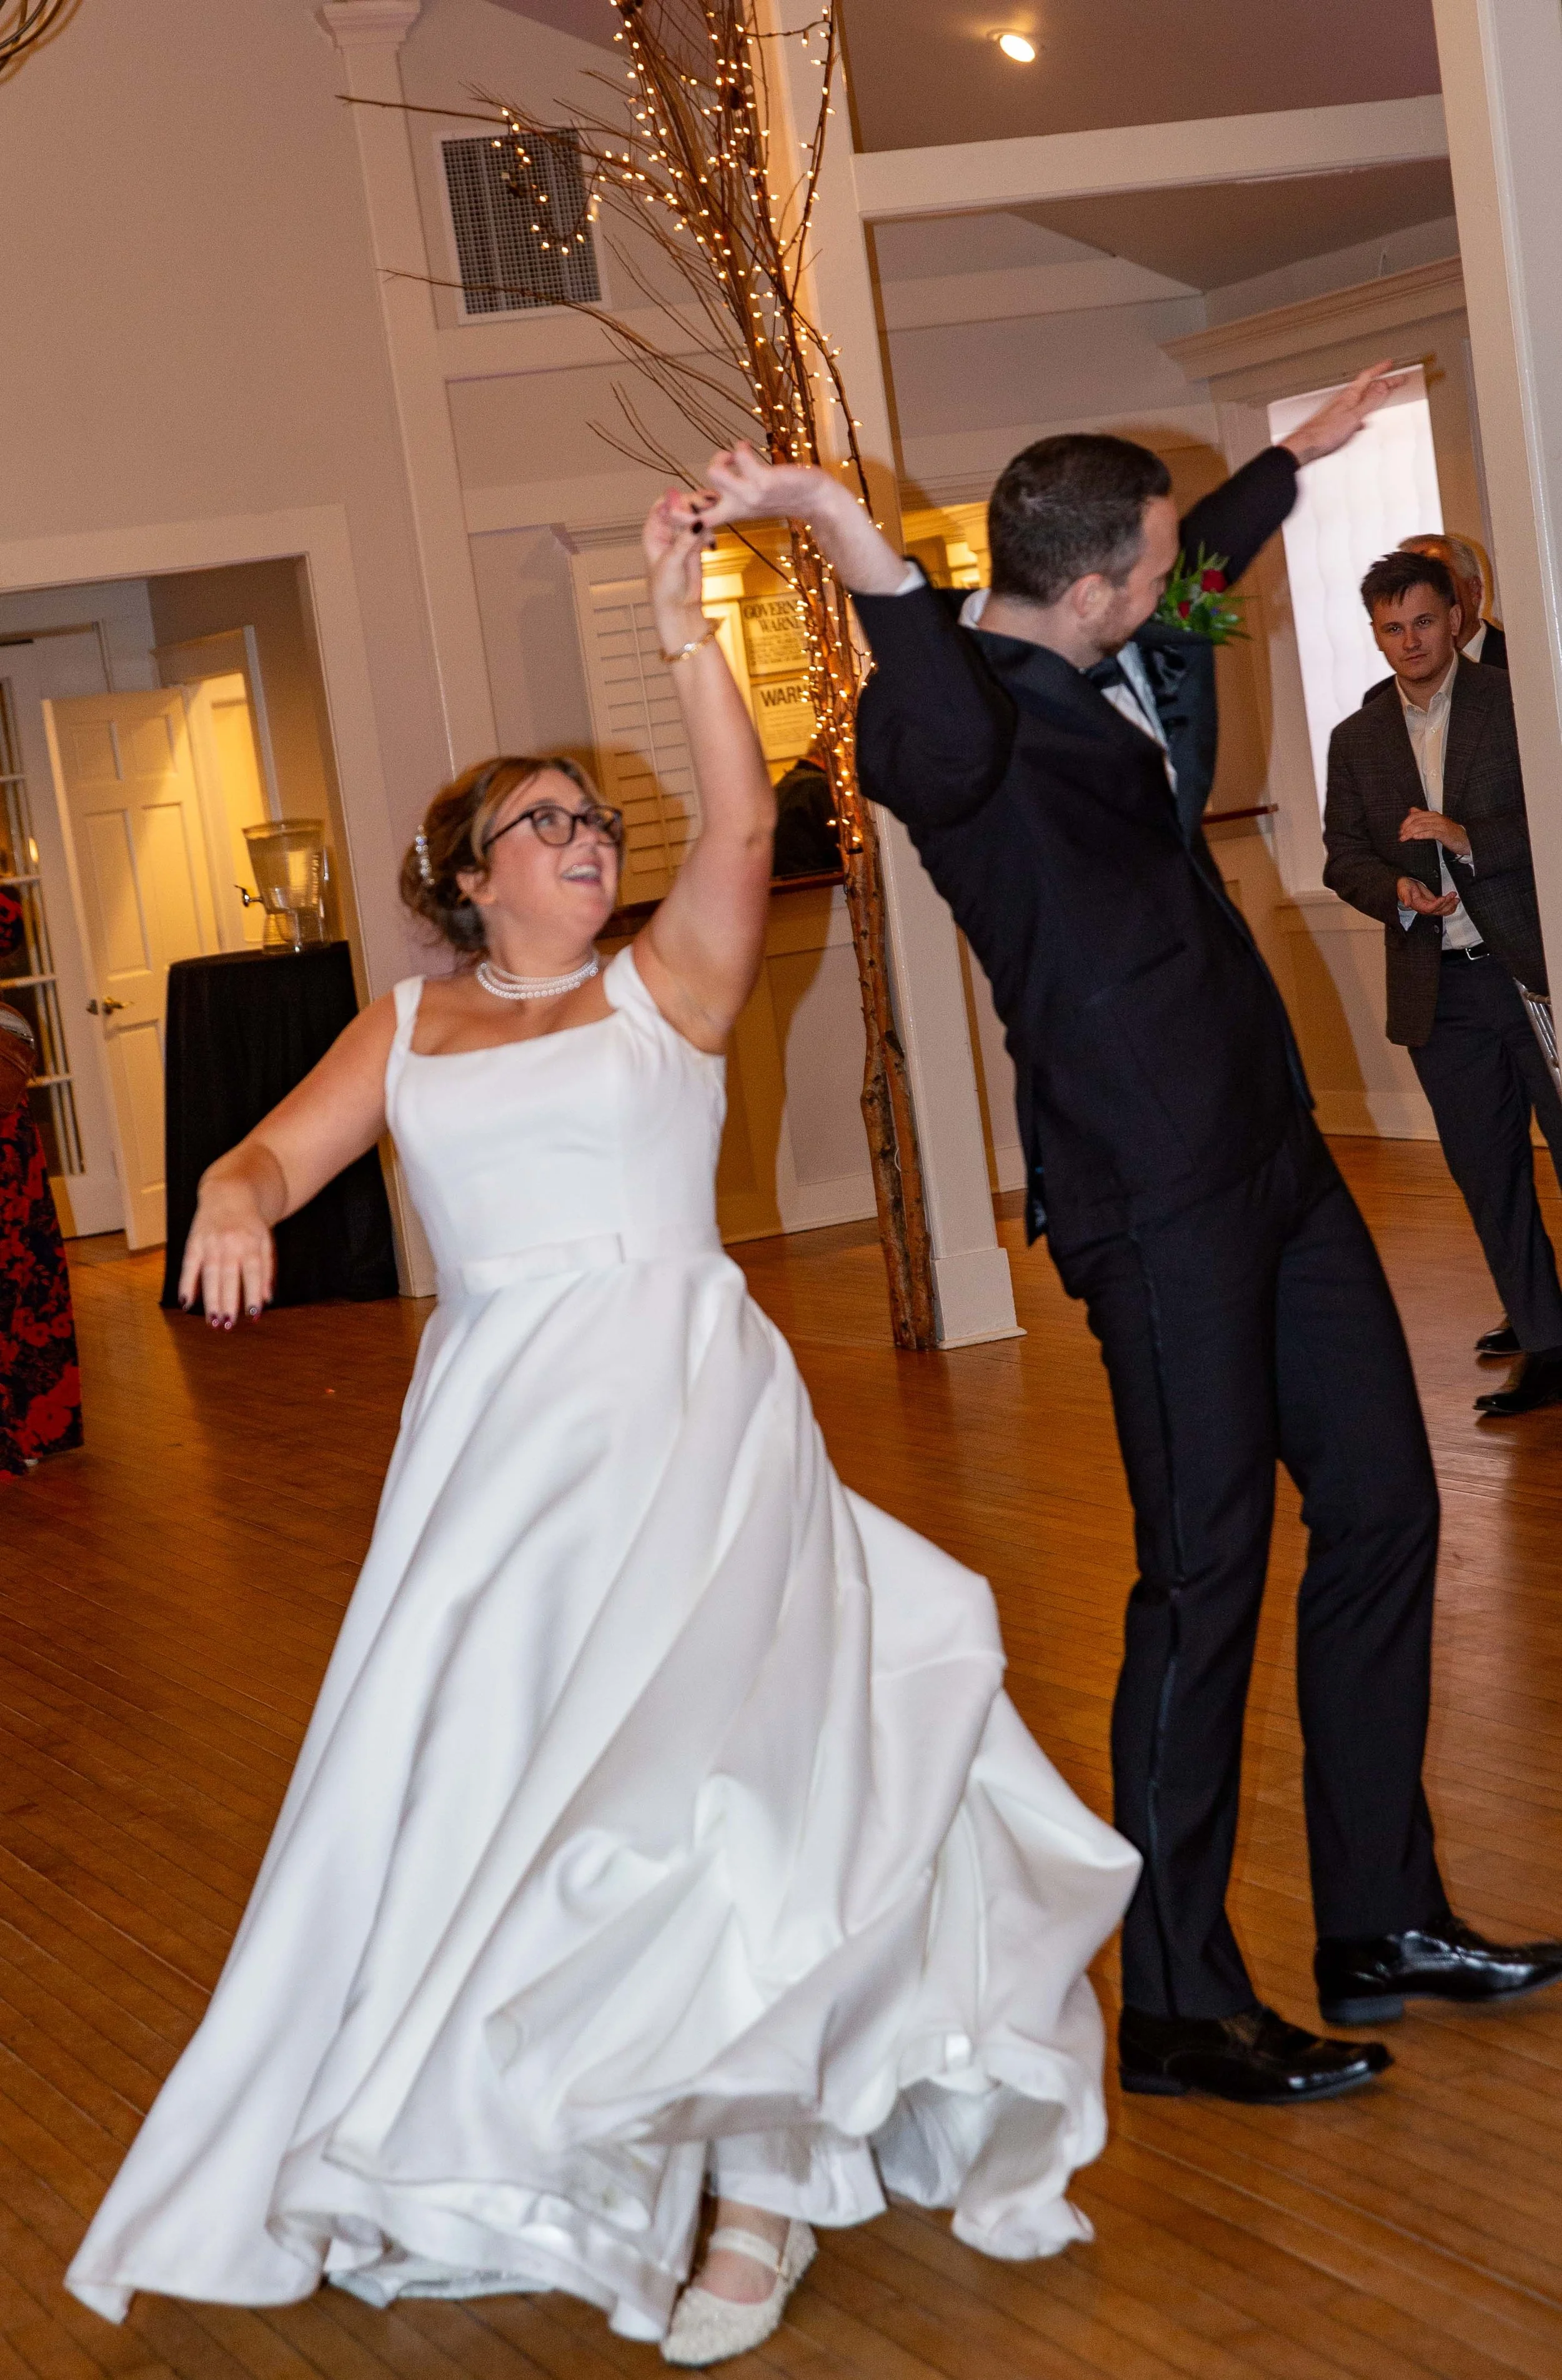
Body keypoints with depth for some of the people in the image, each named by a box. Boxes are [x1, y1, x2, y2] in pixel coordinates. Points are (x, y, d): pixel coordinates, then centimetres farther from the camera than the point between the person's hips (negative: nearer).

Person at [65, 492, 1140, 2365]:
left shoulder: (663, 992, 6)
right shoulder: (406, 1032, 14)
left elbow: (742, 828, -9)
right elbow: (275, 1154, 5)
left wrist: (685, 637, -17)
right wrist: (236, 1203, -19)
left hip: (685, 1431, -3)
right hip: (497, 1441, 4)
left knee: (692, 1759, -13)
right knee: (471, 1778, 4)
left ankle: (759, 2175, -2)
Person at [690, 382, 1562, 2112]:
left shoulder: (1115, 672, 14)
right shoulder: (958, 703, -14)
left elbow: (1201, 571, 39)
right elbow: (938, 757, -41)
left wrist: (1293, 458, 50)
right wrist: (852, 542, -46)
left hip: (1267, 1157, 10)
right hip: (1153, 1193, -10)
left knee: (1380, 1510, 12)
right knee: (1206, 1572, -6)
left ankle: (1383, 1925, 23)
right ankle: (1178, 2006, 5)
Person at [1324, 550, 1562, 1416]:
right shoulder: (1357, 739, 13)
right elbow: (1343, 857, 13)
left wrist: (1471, 839, -18)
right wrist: (1398, 889, -8)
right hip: (1439, 990, 4)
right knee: (1488, 1175, 6)